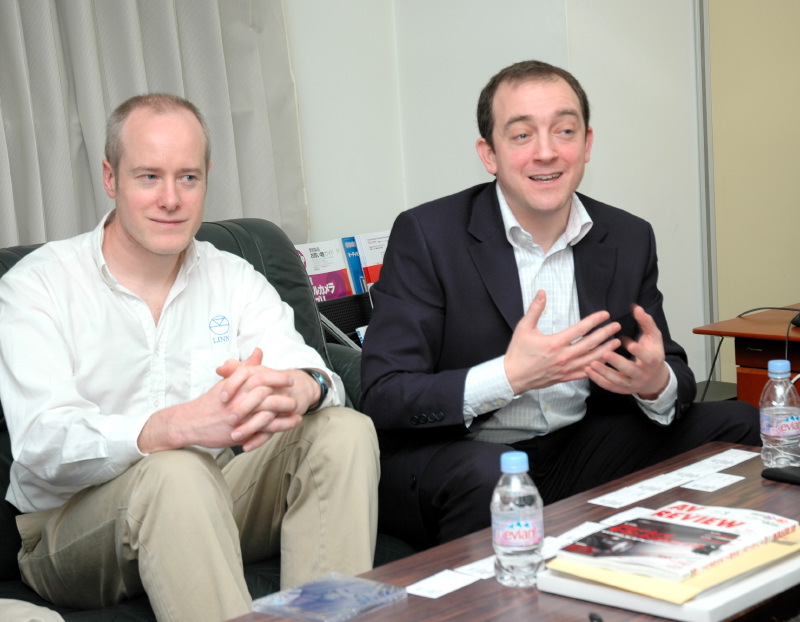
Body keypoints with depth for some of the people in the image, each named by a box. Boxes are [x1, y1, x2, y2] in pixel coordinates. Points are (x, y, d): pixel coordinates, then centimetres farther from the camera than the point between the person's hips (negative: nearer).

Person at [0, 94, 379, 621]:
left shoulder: (235, 279, 8)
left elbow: (319, 378, -6)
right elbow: (43, 448, -21)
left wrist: (300, 389, -34)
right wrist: (183, 425, -40)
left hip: (212, 503, 5)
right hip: (72, 528, -4)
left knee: (345, 430, -17)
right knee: (176, 472, -36)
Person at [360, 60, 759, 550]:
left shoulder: (630, 239, 5)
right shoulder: (427, 235, -10)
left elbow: (674, 373, 9)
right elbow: (382, 397, -15)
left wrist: (657, 383, -17)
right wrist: (510, 376, -29)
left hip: (582, 451, 5)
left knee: (741, 427, -5)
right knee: (485, 472, -38)